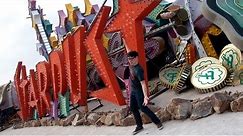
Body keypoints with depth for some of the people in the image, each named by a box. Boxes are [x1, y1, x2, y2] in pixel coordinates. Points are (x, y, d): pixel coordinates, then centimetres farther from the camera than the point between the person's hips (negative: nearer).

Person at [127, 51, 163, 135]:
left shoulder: (138, 70, -29)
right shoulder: (131, 66, -6)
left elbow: (143, 84, -34)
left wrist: (145, 96, -37)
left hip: (139, 91, -9)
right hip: (133, 91, 9)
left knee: (143, 108, -5)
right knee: (133, 108, 10)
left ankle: (157, 122, 9)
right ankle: (139, 126, 20)